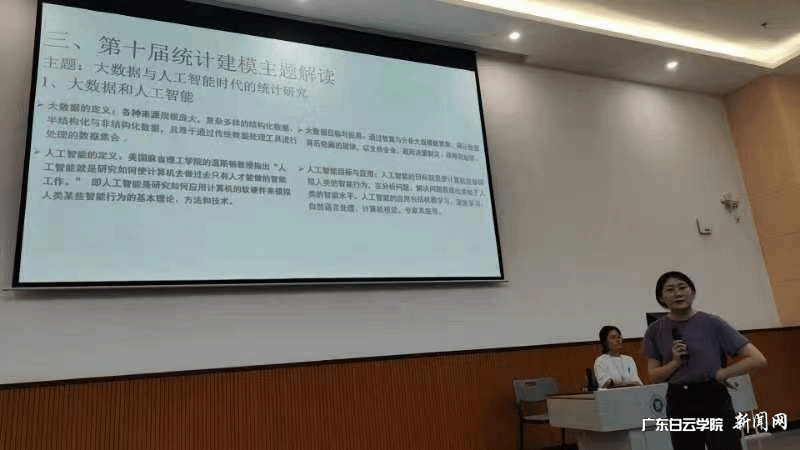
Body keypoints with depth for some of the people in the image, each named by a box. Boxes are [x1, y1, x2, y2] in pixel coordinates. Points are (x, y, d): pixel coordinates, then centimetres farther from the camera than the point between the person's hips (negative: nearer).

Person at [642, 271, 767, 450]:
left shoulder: (712, 323, -6)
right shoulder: (655, 331, 1)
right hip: (679, 404, 3)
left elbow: (758, 359, -7)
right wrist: (675, 362, -12)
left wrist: (722, 373, -11)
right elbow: (654, 376, 4)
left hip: (713, 400, -3)